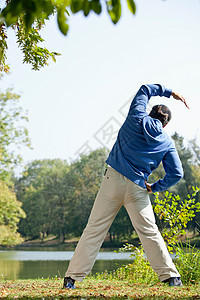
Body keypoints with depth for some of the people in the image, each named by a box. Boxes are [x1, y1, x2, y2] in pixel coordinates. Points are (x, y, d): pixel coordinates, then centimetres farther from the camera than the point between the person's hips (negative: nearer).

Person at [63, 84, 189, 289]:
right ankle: (171, 275, 6)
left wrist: (168, 92, 32)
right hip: (137, 188, 1)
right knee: (149, 232, 7)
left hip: (113, 180, 0)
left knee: (95, 229, 1)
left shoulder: (137, 118, 9)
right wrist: (155, 187, 17)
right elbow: (176, 174, 6)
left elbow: (145, 89, 26)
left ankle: (73, 276, 0)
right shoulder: (167, 143, 11)